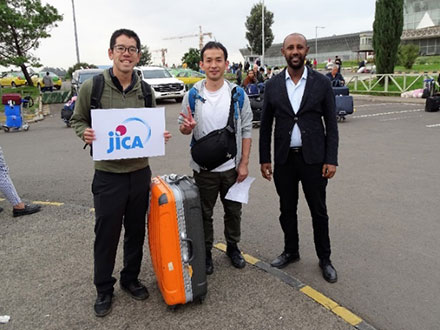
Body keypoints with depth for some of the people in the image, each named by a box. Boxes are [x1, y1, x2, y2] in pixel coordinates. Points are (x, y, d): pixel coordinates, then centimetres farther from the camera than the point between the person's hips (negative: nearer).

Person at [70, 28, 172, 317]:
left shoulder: (145, 90, 4)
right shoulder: (92, 87, -6)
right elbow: (77, 120, 4)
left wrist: (160, 137, -8)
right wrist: (85, 133, -17)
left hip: (140, 172, 3)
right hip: (108, 174, -3)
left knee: (136, 230, 15)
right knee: (106, 234, 7)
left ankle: (131, 279, 37)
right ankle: (104, 289, 29)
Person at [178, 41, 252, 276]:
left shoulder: (238, 93, -5)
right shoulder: (193, 95, -5)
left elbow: (246, 131, -2)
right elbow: (183, 128, 2)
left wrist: (244, 163, -6)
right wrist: (187, 127, -24)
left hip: (232, 166, 1)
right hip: (204, 166, 0)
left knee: (233, 211, 16)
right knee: (204, 213, 13)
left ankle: (233, 247, 38)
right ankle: (205, 253, 31)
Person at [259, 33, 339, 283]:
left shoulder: (322, 82, -3)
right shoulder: (273, 85, 2)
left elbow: (331, 123, -2)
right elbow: (265, 125, 5)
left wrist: (331, 159, -8)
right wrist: (265, 159, 2)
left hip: (313, 159, -2)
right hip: (284, 159, 2)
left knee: (319, 211, 9)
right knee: (287, 210, 14)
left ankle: (325, 258, 27)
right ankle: (291, 251, 35)